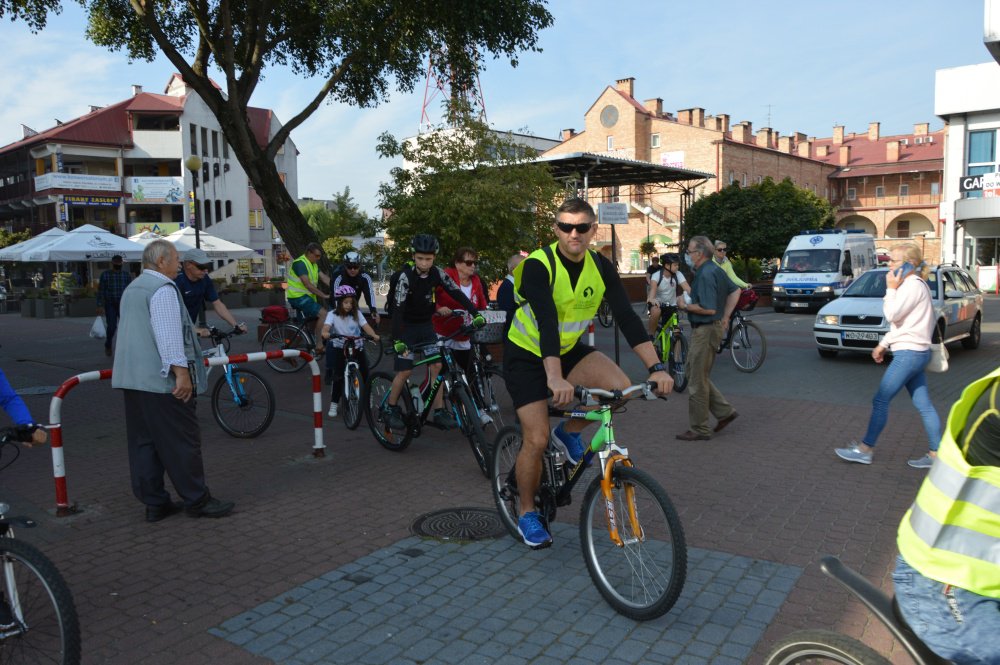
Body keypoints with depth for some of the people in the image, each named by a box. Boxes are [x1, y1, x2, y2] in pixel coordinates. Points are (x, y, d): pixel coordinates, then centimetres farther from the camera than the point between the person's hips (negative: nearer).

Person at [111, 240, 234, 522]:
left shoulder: (132, 289, 20)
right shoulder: (163, 288, -12)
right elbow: (169, 335, -21)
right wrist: (181, 371, -22)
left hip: (132, 379, 10)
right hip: (161, 380, -10)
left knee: (143, 443, 11)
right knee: (182, 443, -2)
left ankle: (155, 504, 17)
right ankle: (197, 501, 5)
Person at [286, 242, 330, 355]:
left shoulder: (314, 265, 14)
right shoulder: (300, 263, -16)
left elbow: (324, 278, 4)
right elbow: (307, 284, -24)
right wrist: (323, 295, -26)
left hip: (307, 297, 10)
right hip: (298, 297, -10)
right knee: (323, 313, -22)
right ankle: (319, 346, -19)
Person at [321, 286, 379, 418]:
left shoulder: (357, 314, -3)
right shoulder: (333, 314, -9)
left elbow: (366, 326, -14)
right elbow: (326, 326, -25)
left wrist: (374, 335, -33)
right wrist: (325, 333, -49)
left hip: (356, 347, 2)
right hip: (339, 348, -2)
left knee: (364, 373, -5)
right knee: (338, 377, -6)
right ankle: (334, 404, 10)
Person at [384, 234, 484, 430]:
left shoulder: (437, 273, -10)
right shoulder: (405, 276, -23)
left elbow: (456, 293, -13)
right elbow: (398, 309, -29)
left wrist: (476, 313, -26)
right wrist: (398, 340, -38)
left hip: (426, 325, 4)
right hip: (406, 327, -4)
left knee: (436, 365, -6)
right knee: (405, 370, -9)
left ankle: (439, 412, 1)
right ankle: (390, 408, 13)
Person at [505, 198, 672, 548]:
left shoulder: (601, 267, -10)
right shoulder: (538, 265, -25)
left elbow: (627, 317, -16)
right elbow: (546, 322, -38)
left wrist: (656, 367, -27)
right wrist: (555, 378, -51)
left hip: (569, 349, 4)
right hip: (527, 355, -4)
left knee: (620, 386, -22)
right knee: (537, 438, -10)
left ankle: (569, 432, 6)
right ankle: (527, 514, 14)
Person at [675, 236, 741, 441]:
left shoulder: (705, 274, -20)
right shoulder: (714, 270, 11)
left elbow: (709, 309, -27)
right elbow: (735, 291, 22)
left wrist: (686, 306, -12)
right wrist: (725, 317, 18)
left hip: (706, 330, -10)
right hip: (713, 327, 10)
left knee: (698, 380, -1)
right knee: (696, 374, 18)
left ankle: (699, 429, 9)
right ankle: (724, 411, 21)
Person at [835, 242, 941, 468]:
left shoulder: (913, 285, -15)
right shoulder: (912, 285, 16)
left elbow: (892, 315, -19)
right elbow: (899, 321, 20)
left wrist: (891, 288, -10)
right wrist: (883, 344, 19)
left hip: (908, 353, -10)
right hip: (915, 352, 10)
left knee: (880, 400, -4)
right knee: (924, 405, 10)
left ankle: (865, 449, 3)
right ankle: (936, 454, 14)